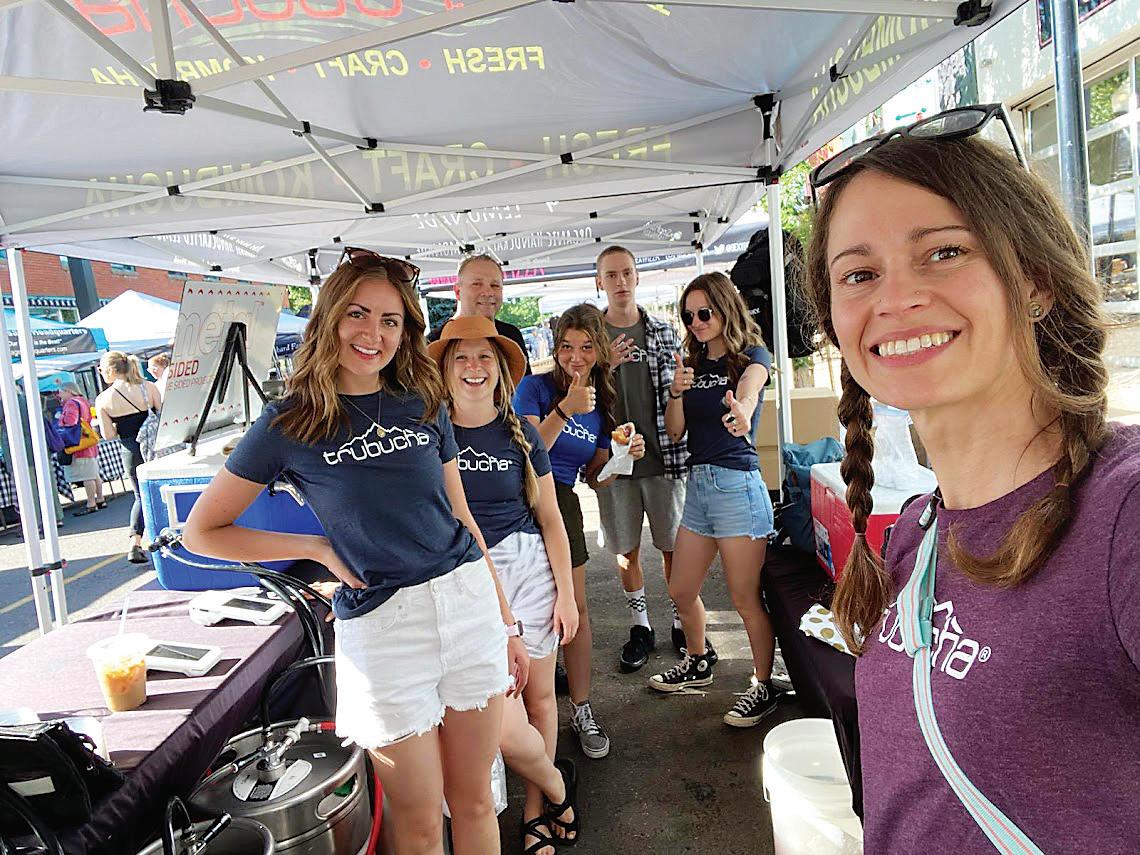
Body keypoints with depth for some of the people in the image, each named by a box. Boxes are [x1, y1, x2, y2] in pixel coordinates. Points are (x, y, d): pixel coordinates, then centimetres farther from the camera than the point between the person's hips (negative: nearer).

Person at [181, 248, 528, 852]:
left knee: (474, 801, 17)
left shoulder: (424, 405, 5)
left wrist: (506, 621, 11)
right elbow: (203, 532, 3)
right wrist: (319, 549, -5)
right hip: (379, 622, -3)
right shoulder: (290, 423, -4)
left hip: (468, 600, 3)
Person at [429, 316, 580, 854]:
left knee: (539, 696, 10)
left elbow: (550, 520, 8)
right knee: (502, 720, -9)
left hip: (528, 568, 2)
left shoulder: (521, 434, 5)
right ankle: (557, 784, 23)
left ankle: (535, 808, 36)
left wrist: (566, 593, 4)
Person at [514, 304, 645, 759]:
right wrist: (565, 408, -22)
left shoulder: (600, 405, 12)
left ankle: (581, 711, 21)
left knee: (575, 608, 8)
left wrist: (624, 455, -3)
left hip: (564, 506, 5)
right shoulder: (535, 387, -4)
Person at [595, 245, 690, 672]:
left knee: (673, 545, 9)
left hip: (664, 458, 0)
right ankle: (640, 627, 27)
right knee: (626, 548, 10)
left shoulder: (664, 332, 5)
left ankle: (682, 621, 27)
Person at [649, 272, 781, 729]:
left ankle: (763, 686, 20)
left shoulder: (751, 356, -3)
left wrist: (740, 415, -51)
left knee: (745, 597, 0)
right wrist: (677, 391, -12)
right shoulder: (693, 363, 13)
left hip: (737, 484, -6)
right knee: (681, 591, 14)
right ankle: (698, 662, 39)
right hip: (698, 483, 7)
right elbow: (675, 430, 7)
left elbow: (746, 396, -28)